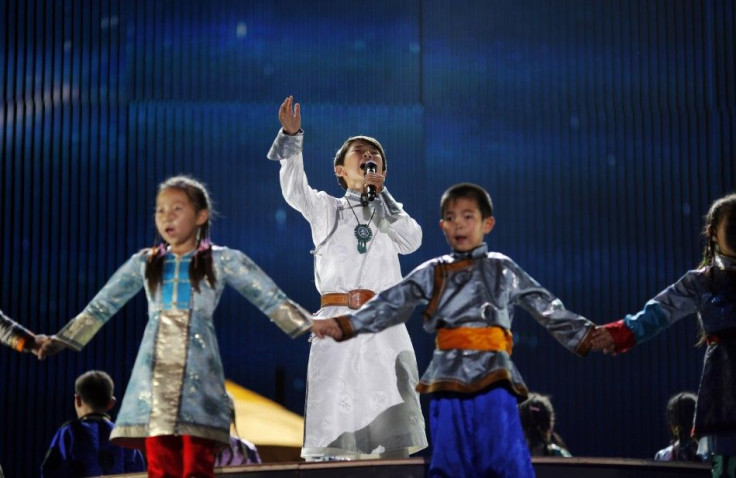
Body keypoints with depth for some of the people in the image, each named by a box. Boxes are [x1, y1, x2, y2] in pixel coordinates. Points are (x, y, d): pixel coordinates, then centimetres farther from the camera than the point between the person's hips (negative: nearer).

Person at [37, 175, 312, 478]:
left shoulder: (223, 261, 7)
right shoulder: (144, 263, 14)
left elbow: (273, 300, 6)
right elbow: (100, 307, 19)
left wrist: (312, 326, -3)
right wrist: (61, 340, 18)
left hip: (198, 373, -2)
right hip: (155, 374, 2)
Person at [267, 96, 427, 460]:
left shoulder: (391, 213, 21)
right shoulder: (326, 208, 16)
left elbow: (413, 240, 0)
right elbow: (295, 191, -5)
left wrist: (379, 194, 3)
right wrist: (291, 137, -18)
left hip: (386, 326, 2)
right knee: (334, 418, -8)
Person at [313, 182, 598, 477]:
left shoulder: (503, 270, 11)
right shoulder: (432, 274, 12)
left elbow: (548, 308, 11)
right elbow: (391, 305, 6)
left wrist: (587, 337, 3)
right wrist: (343, 325, -5)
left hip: (494, 377, -2)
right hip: (449, 378, 2)